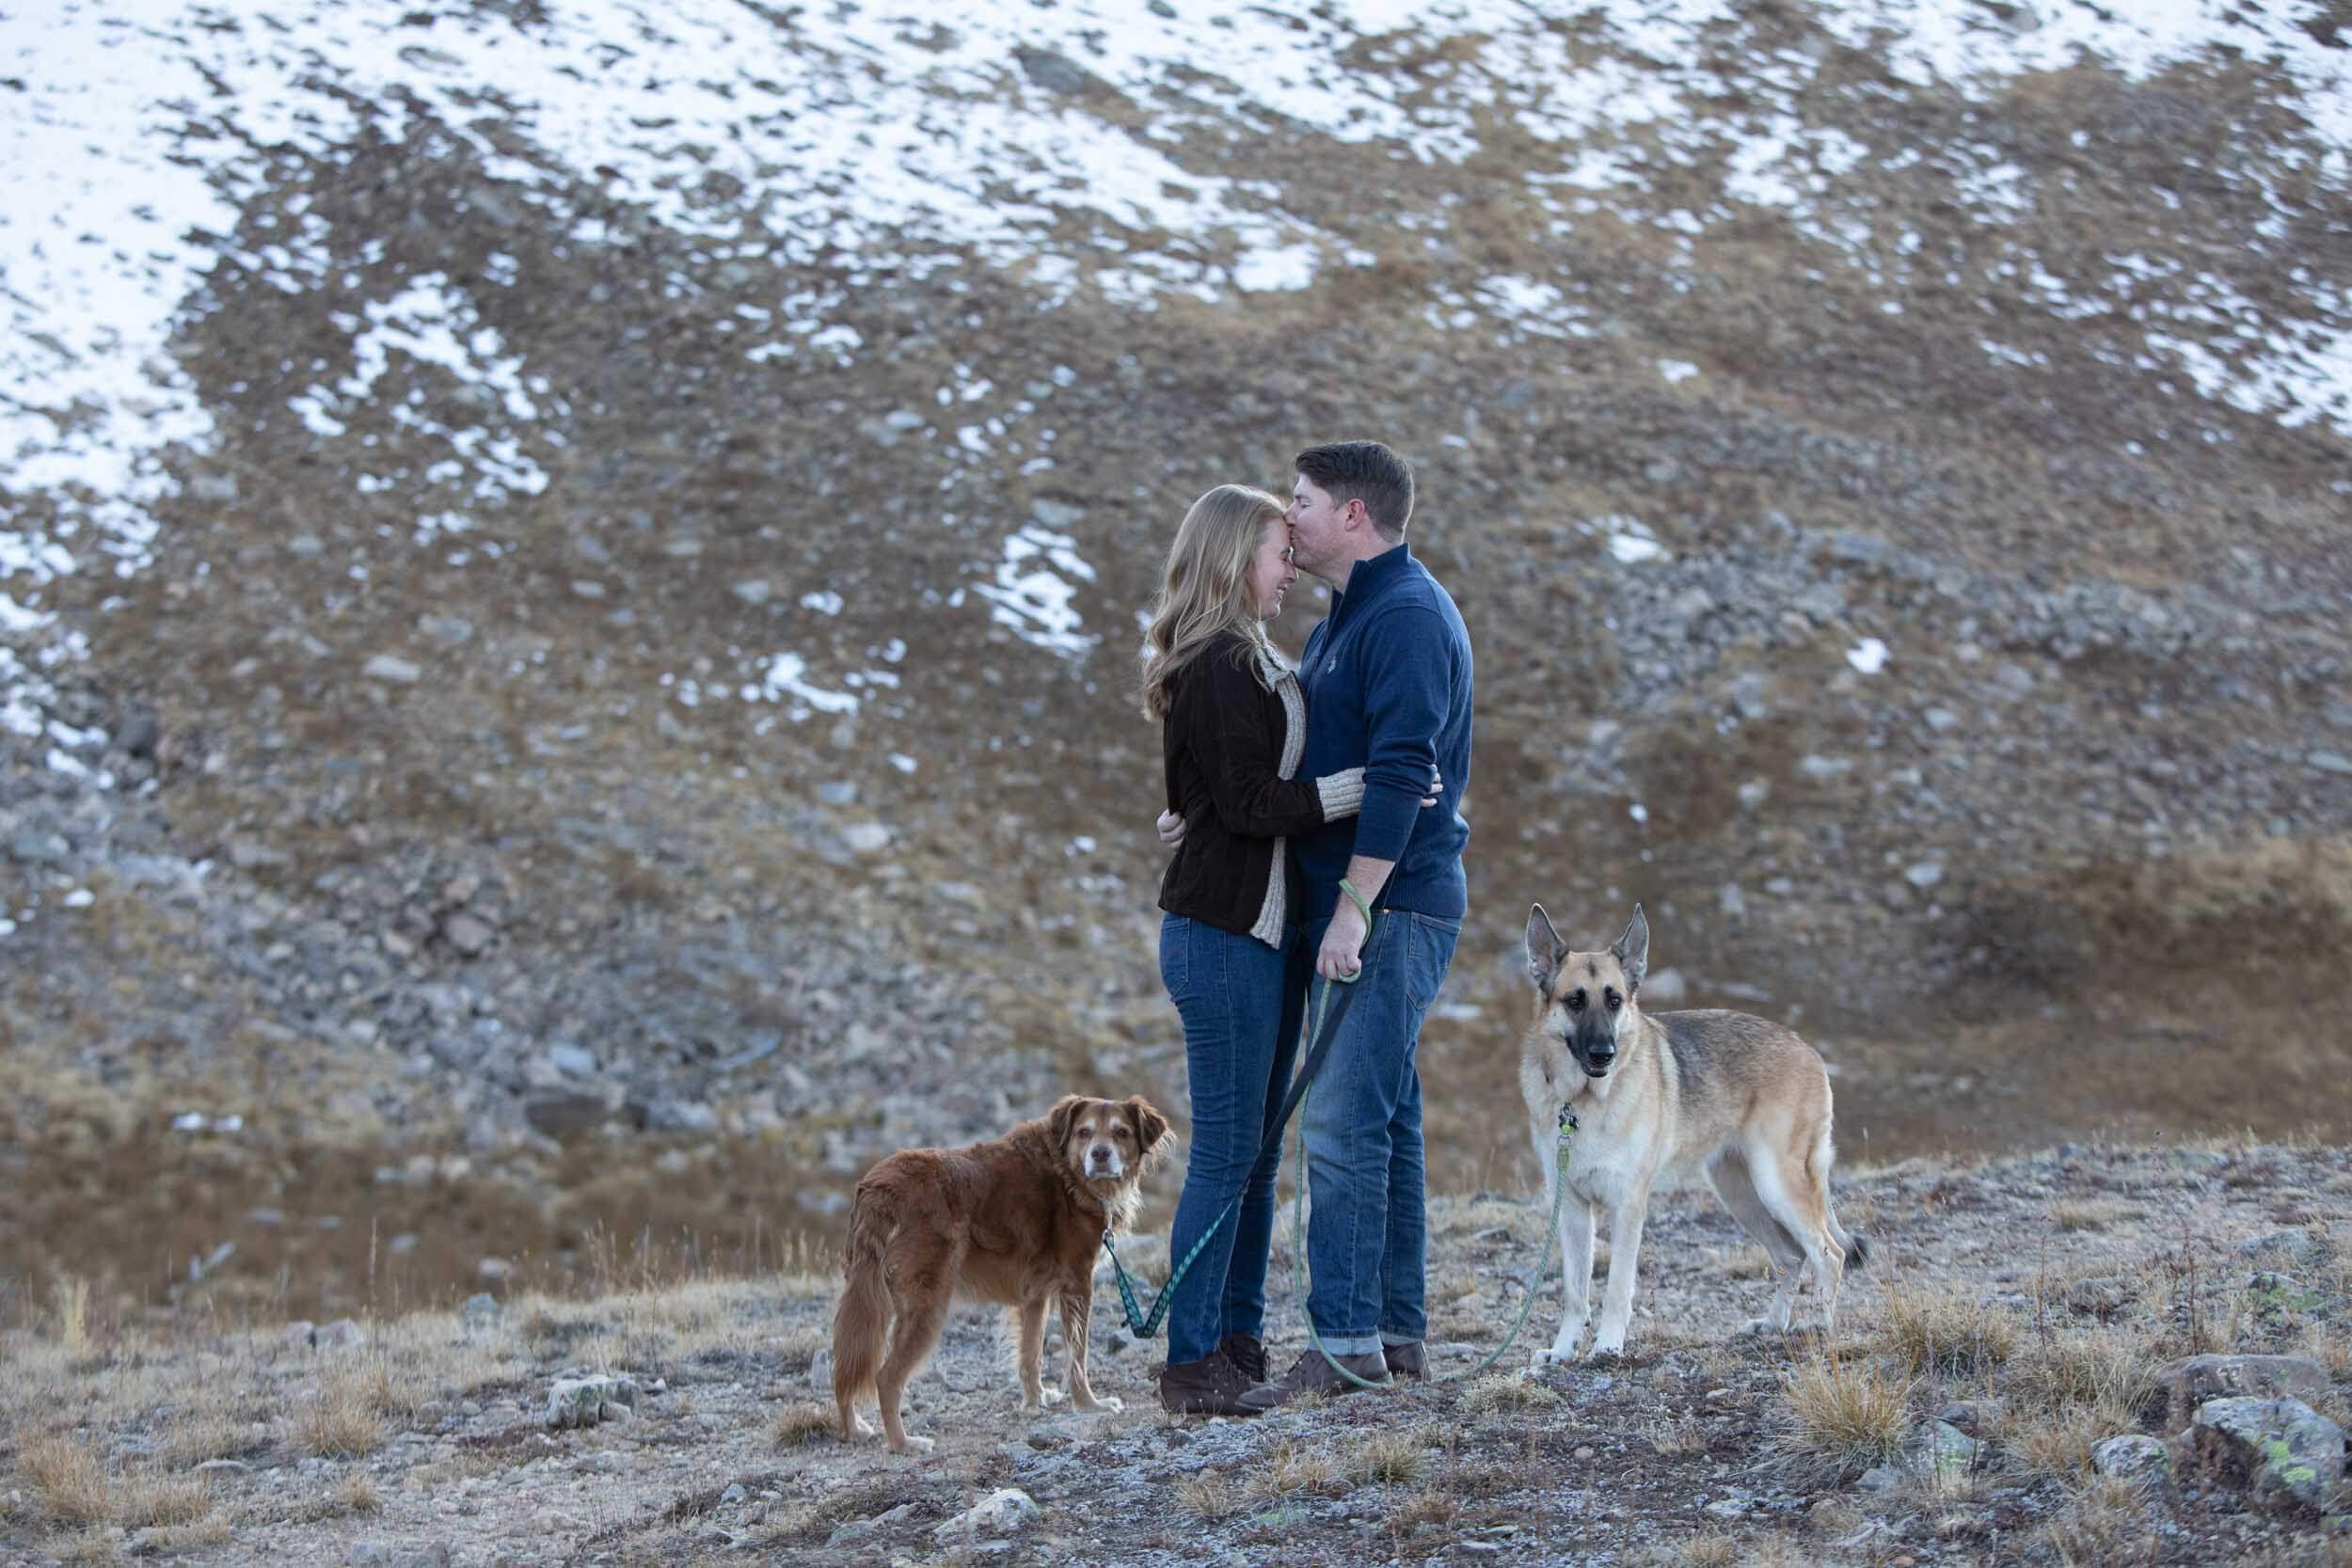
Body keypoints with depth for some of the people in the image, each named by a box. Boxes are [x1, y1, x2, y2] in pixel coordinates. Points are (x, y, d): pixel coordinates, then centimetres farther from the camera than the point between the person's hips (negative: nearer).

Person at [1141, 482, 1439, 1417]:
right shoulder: (1217, 667, -15)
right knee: (1226, 1149, -7)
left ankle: (1239, 1342, 17)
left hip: (1264, 931, 10)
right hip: (1223, 934, -10)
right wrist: (1367, 785, -19)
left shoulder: (1250, 662, 17)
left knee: (1254, 1147, 12)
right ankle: (1191, 1363, -2)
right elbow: (1249, 803, -19)